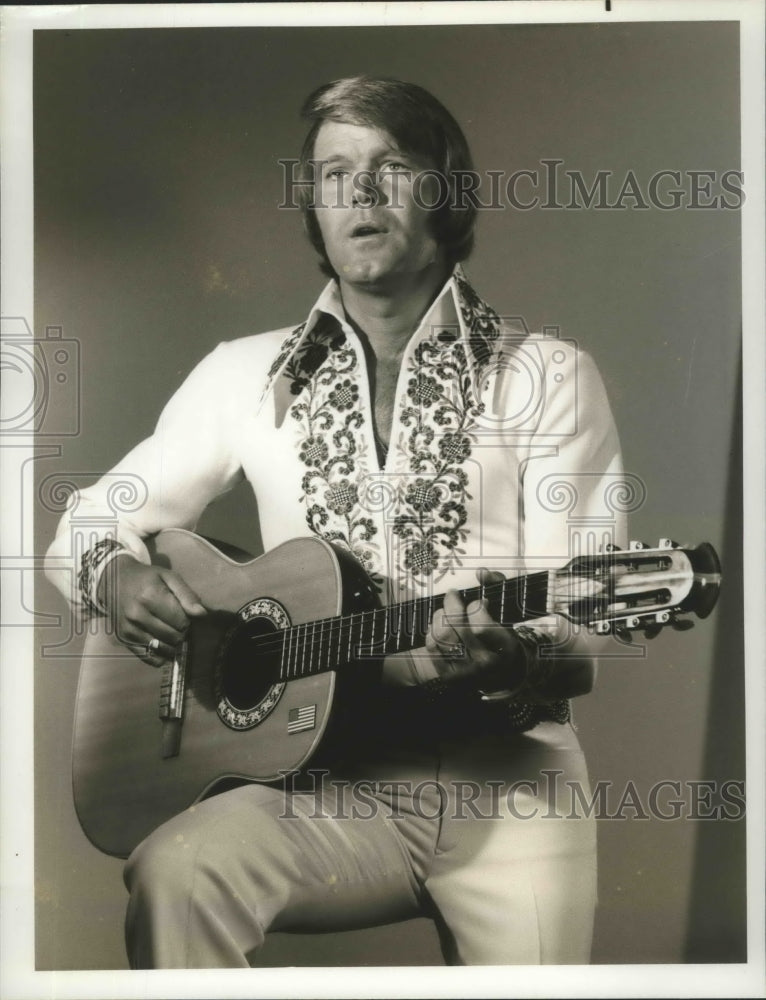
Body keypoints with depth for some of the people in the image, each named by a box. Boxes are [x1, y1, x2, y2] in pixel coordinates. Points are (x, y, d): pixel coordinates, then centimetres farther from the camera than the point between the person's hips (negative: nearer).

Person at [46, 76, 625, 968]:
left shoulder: (549, 377, 3)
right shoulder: (247, 376, 9)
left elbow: (581, 633, -2)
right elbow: (84, 530, 14)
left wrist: (509, 660, -25)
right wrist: (116, 576, -10)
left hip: (502, 769, 0)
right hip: (321, 769, 0)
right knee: (175, 875, -28)